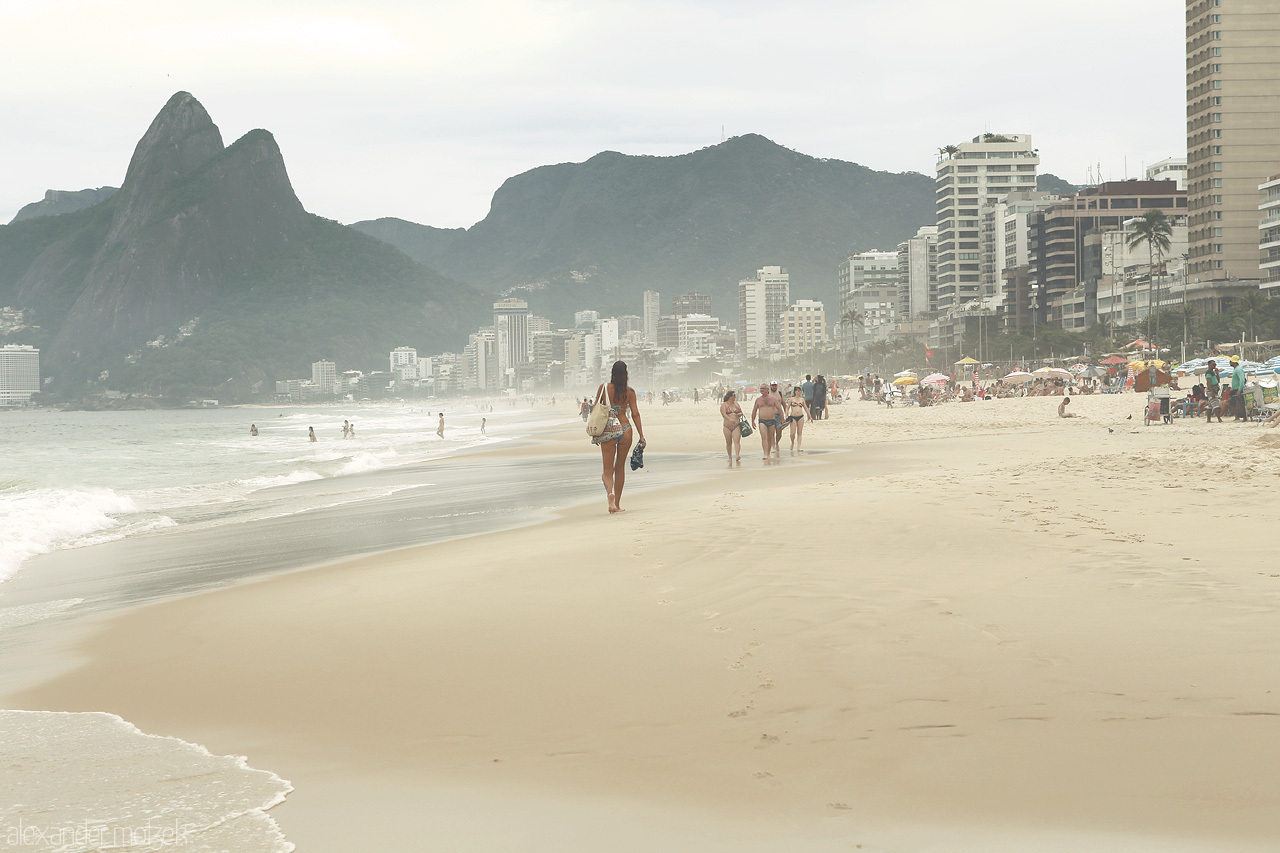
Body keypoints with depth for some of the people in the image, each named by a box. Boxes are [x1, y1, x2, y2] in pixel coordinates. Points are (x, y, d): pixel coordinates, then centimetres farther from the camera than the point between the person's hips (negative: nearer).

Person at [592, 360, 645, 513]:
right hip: (625, 429, 1)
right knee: (620, 467, 15)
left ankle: (610, 492, -30)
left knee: (608, 470, 1)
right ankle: (617, 504, 19)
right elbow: (635, 414, -1)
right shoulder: (629, 392, 1)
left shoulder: (604, 388, 0)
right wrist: (641, 436, 3)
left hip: (608, 431, -1)